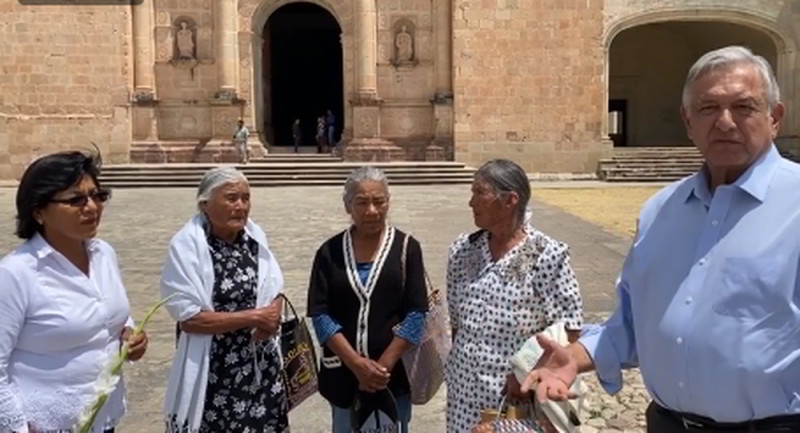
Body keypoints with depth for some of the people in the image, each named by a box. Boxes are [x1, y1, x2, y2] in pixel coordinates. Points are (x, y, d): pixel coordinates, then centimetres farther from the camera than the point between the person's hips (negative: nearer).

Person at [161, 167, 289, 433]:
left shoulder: (254, 236, 1)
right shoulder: (187, 245, -15)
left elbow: (273, 289, 10)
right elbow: (189, 318, -17)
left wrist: (272, 316, -13)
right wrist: (255, 316, -16)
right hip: (212, 372, -5)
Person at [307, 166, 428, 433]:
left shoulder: (406, 247, -4)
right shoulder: (330, 252, -1)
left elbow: (416, 314, -8)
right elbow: (320, 314, -6)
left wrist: (383, 366, -14)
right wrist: (357, 364, -15)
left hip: (394, 371, -1)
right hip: (344, 372, 1)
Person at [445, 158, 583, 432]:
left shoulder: (547, 255, -13)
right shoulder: (463, 250, 1)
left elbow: (570, 327, -11)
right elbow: (456, 320, 9)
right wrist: (461, 361, 9)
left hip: (519, 392, -4)